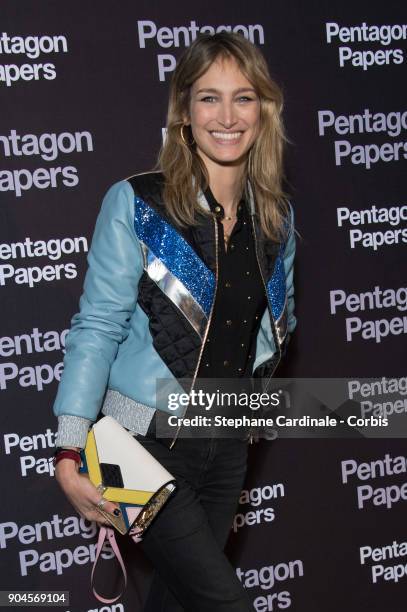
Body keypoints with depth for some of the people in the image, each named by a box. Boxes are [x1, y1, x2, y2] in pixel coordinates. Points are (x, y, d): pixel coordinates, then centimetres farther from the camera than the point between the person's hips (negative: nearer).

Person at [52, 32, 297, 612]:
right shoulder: (135, 204, -13)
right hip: (148, 444, -5)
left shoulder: (277, 216, 2)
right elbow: (97, 327, -15)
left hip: (227, 445, 5)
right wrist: (69, 454, -20)